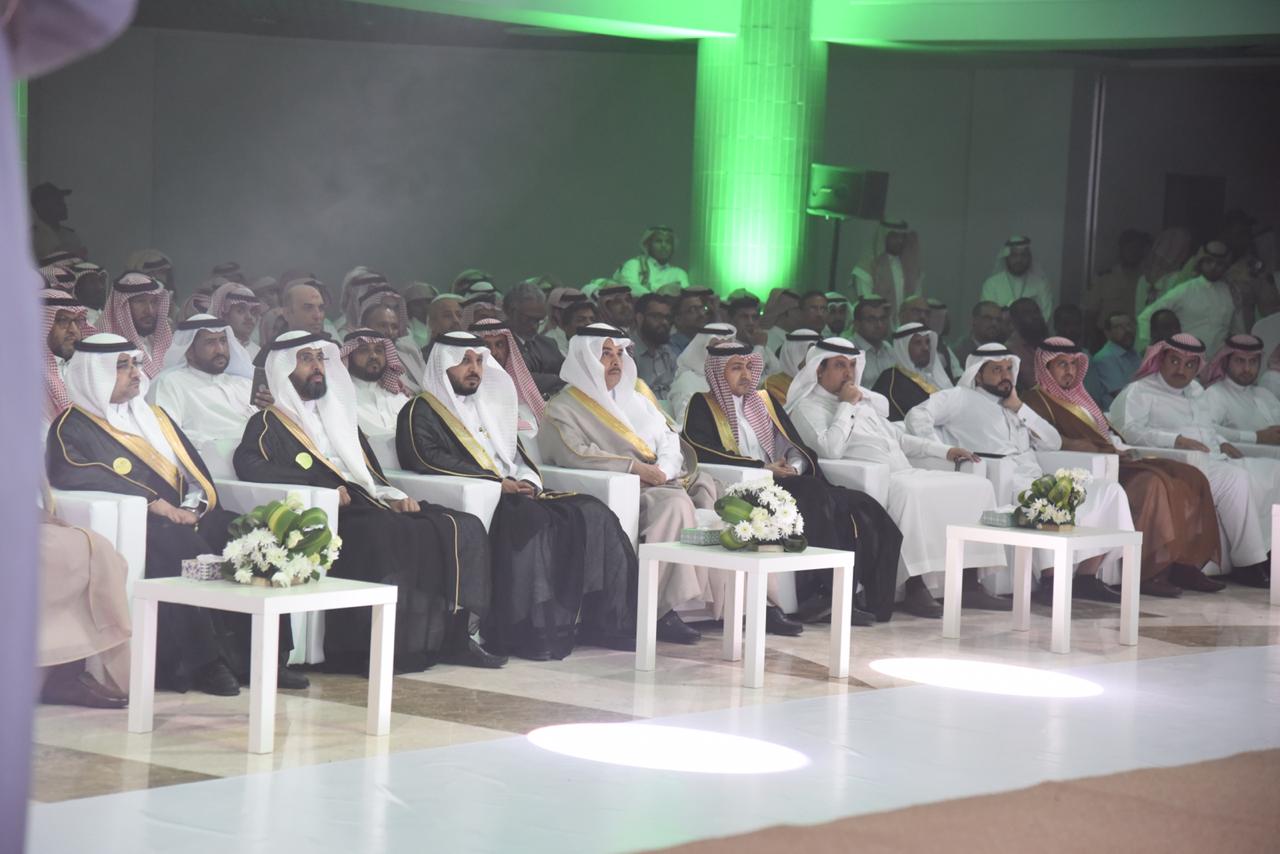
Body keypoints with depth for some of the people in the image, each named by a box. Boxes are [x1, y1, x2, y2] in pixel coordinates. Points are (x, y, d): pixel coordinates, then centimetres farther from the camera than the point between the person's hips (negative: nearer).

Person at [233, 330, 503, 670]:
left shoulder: (339, 416, 31)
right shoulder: (269, 423, 9)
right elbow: (249, 465, -11)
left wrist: (393, 497, 5)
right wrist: (322, 487, -18)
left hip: (368, 504, 7)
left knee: (464, 528, -12)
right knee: (393, 536, -37)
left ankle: (455, 635, -18)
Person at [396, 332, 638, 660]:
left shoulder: (489, 407, 30)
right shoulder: (421, 411, 6)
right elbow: (430, 459, -11)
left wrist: (526, 481, 0)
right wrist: (497, 482, -16)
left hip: (513, 494, 7)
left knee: (592, 514, -16)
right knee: (531, 521, -37)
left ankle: (608, 621, -19)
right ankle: (533, 631, -39)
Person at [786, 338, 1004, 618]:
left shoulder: (864, 400, 27)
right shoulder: (808, 408, 2)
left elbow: (897, 436, 32)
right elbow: (831, 449, -15)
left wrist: (944, 451, 23)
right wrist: (846, 406, -6)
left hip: (907, 474, 8)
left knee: (978, 486, -7)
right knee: (909, 491, -40)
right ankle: (913, 587, -35)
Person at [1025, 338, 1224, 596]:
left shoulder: (1079, 396, 28)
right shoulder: (1038, 399, 2)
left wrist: (1123, 449, 5)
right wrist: (1105, 451, -18)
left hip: (1113, 461, 9)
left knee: (1189, 478, -9)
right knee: (1151, 483, -32)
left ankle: (1182, 563, -15)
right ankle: (1147, 573, -31)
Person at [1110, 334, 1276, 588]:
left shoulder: (1195, 390, 29)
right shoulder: (1139, 392, 3)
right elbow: (1130, 430, -12)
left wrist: (1222, 443, 15)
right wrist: (1178, 440, -20)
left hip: (1215, 462, 8)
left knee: (1272, 473, -12)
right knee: (1233, 479, -32)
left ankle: (1264, 555, -18)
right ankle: (1248, 564, -28)